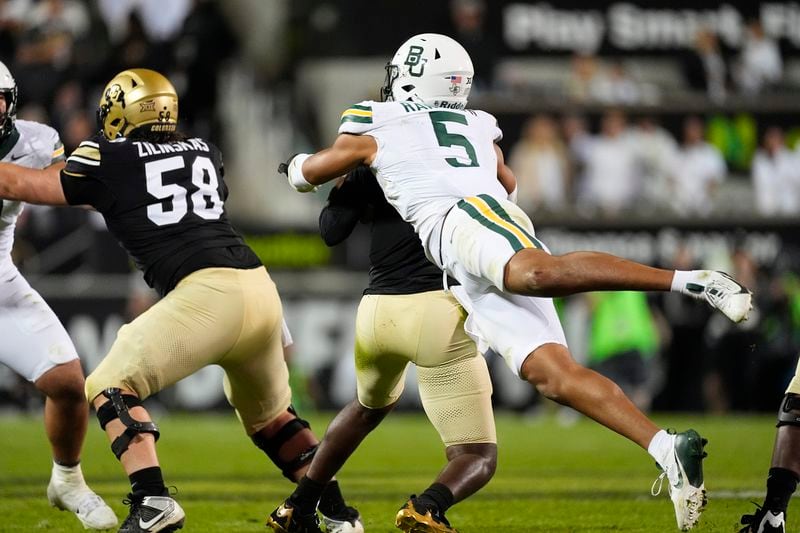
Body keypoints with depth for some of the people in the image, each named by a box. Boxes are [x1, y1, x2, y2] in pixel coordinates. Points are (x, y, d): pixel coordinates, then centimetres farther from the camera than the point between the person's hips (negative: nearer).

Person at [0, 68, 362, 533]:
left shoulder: (109, 161, 7)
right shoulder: (204, 153, 23)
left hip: (208, 292, -7)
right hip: (262, 289, 7)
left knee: (110, 386, 2)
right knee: (269, 415, 27)